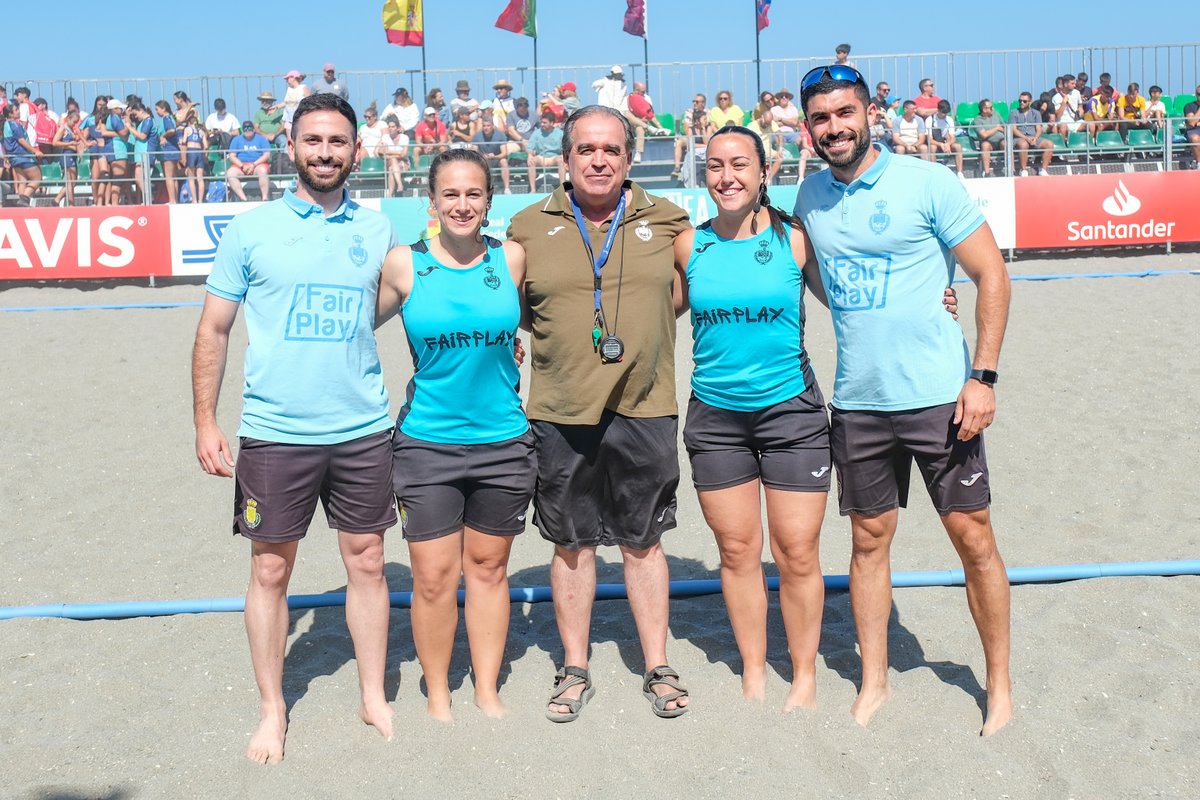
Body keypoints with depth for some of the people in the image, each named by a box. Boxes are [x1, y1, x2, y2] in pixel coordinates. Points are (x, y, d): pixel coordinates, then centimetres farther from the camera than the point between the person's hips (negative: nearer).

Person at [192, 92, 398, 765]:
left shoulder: (378, 229, 6)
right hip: (274, 432, -1)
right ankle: (272, 709, 24)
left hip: (363, 430, 2)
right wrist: (205, 422, -2)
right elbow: (215, 330, 3)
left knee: (367, 561, 9)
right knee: (271, 569, 7)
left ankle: (374, 697, 26)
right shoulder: (252, 229, 0)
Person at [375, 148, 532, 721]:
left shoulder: (511, 258, -1)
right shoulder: (404, 265, -4)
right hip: (427, 443, -1)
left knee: (488, 569, 13)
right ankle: (437, 695, 24)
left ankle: (487, 689, 30)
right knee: (433, 578, 3)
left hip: (503, 442, 1)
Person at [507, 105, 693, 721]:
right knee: (571, 543, 10)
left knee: (643, 541, 9)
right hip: (561, 415, 0)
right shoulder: (529, 227, 3)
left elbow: (683, 291, 17)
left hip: (644, 410, 0)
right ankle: (574, 670, 25)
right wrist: (559, 340, 2)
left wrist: (642, 327, 3)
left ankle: (657, 668, 24)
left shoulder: (666, 221, 5)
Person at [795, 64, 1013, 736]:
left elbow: (993, 275, -6)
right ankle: (874, 683, 25)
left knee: (974, 537, 3)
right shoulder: (811, 196, 7)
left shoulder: (927, 183, -7)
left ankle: (1001, 683, 21)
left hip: (940, 395, -4)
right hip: (857, 403, 4)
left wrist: (983, 377, -12)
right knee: (869, 541, 11)